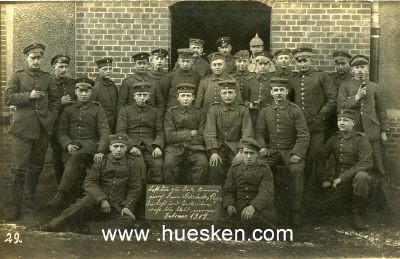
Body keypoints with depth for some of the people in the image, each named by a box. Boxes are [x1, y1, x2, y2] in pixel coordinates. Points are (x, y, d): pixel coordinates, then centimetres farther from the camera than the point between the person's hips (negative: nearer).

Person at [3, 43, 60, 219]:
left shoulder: (48, 78, 11)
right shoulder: (17, 76, 4)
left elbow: (55, 101, 14)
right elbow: (7, 98, -6)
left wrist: (50, 119, 1)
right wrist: (29, 96, -15)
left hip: (43, 129, 4)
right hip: (23, 128, -3)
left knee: (37, 167, 12)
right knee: (20, 168, -5)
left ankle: (29, 197, 28)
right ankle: (15, 206, 1)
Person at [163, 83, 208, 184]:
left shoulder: (199, 113, 12)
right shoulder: (171, 112, 9)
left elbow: (202, 138, 5)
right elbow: (169, 137, -2)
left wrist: (180, 136, -1)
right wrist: (190, 134, -3)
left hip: (195, 147, 1)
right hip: (175, 147, -1)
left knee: (203, 163, -29)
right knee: (169, 163, -31)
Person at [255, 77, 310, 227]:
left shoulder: (295, 111, 1)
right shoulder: (265, 112, 11)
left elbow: (304, 135, -5)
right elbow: (259, 132, 10)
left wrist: (297, 153, -18)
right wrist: (262, 147, -10)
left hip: (290, 151, -2)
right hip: (271, 151, 2)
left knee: (297, 170, -32)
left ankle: (295, 211, -19)